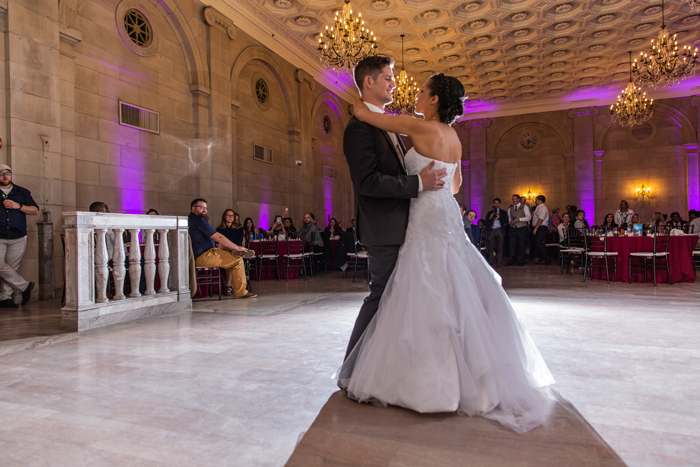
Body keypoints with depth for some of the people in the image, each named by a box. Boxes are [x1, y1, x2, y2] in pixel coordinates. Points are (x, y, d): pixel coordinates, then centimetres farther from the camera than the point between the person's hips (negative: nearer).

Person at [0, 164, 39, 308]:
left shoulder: (22, 192, 13)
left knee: (12, 268, 1)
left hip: (18, 238, 1)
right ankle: (25, 285, 3)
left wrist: (18, 206, -8)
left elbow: (35, 210, 7)